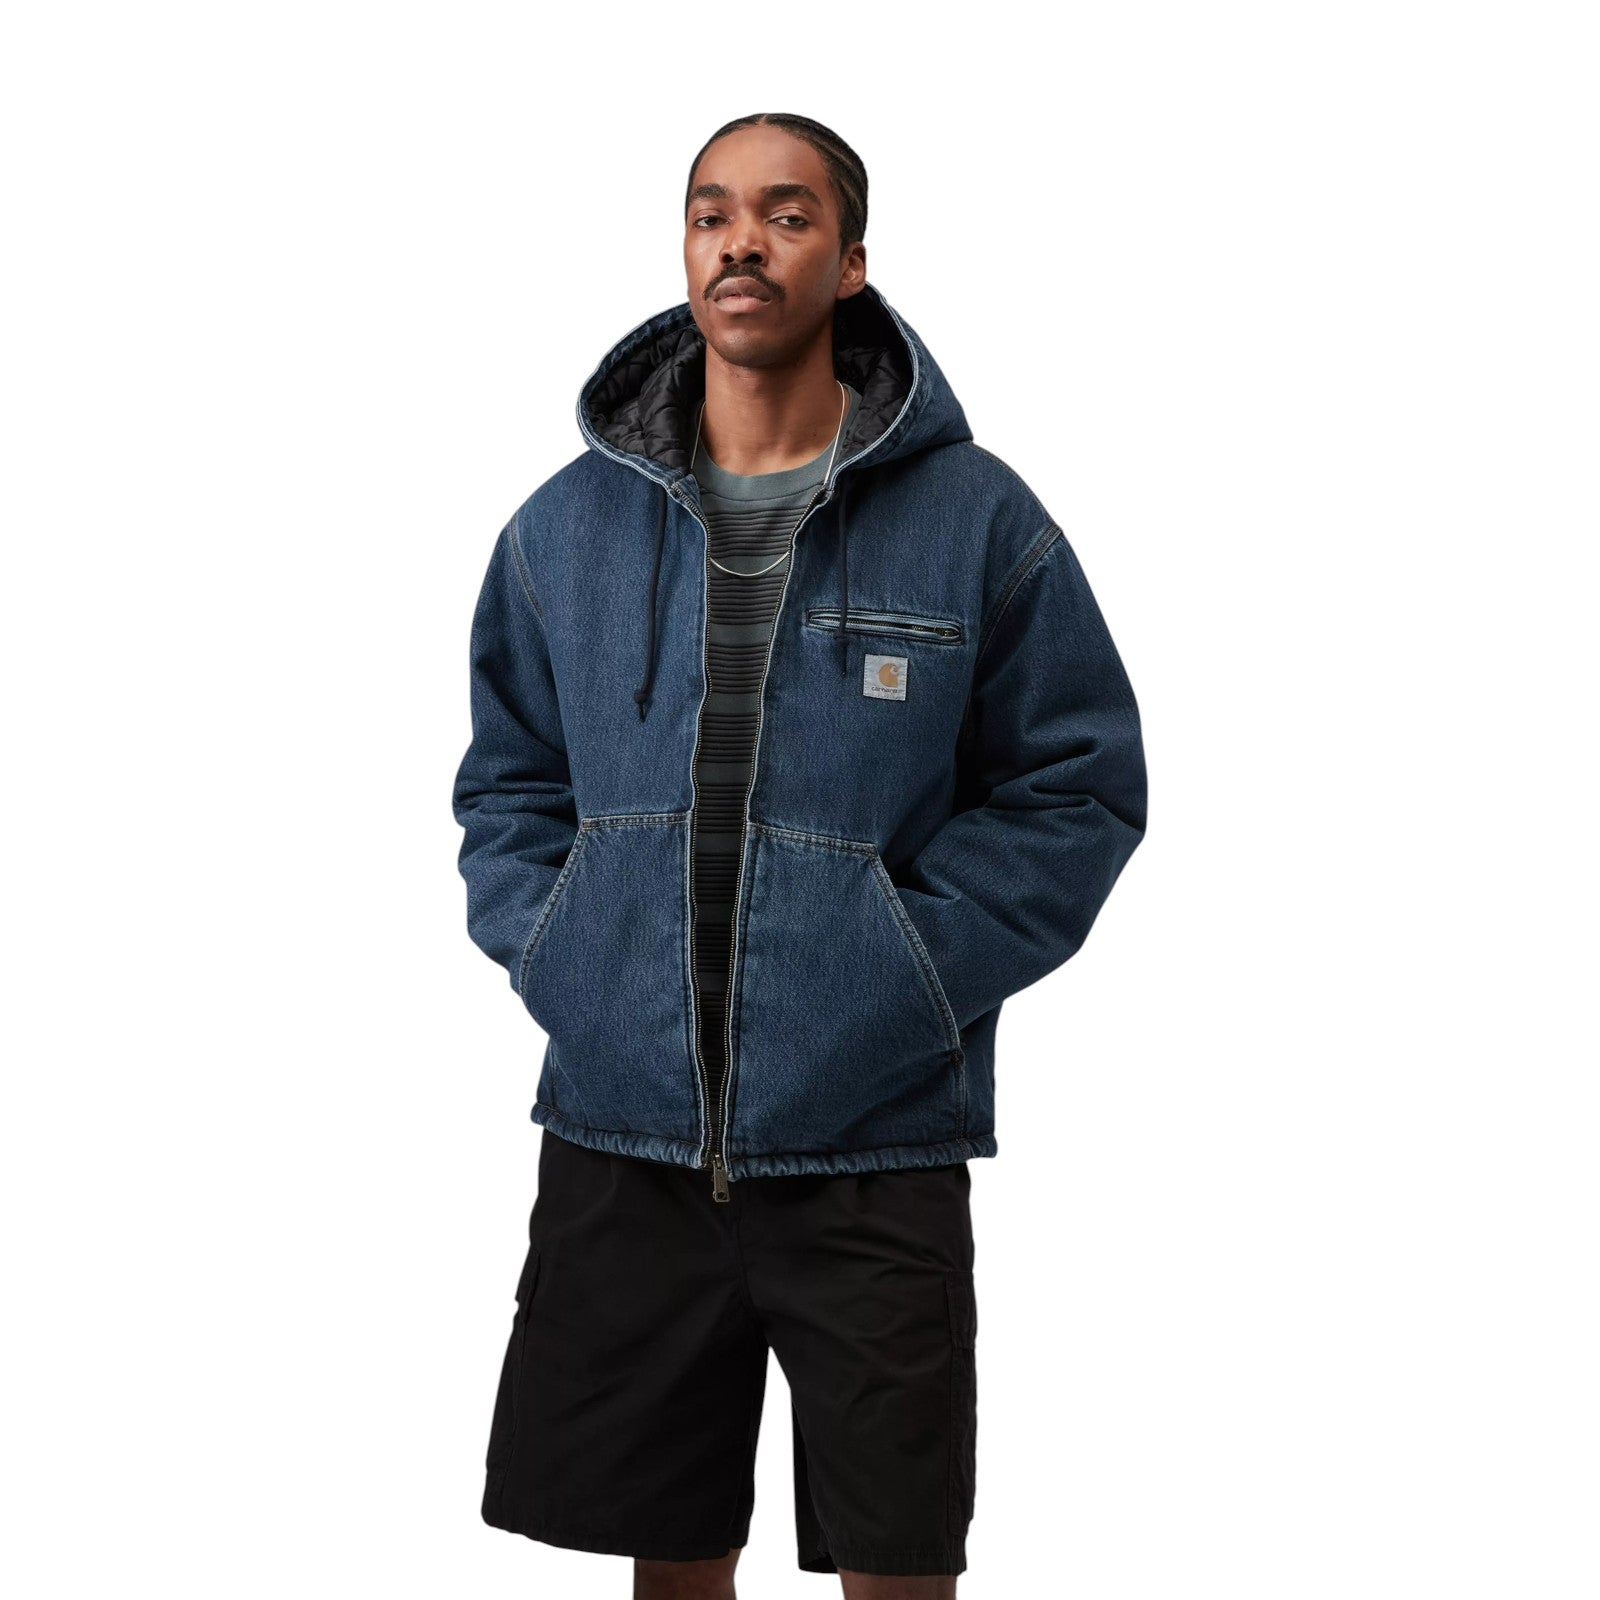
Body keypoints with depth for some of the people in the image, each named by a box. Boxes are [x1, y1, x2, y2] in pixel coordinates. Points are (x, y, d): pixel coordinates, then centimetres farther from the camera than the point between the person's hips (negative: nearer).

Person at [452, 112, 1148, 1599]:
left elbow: (1082, 783, 1)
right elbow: (506, 779, 17)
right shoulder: (566, 526, 7)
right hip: (621, 1141, 2)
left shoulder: (975, 517, -2)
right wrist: (546, 951, 0)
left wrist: (918, 972, -8)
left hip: (875, 1148, -2)